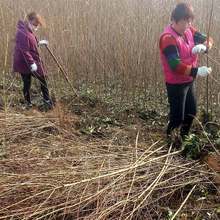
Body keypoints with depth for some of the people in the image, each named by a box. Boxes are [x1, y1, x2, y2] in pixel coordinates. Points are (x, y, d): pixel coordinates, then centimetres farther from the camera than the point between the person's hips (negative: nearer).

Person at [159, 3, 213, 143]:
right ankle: (169, 137, 27)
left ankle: (184, 136, 43)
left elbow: (207, 39, 5)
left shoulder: (189, 30, 1)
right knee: (178, 117, 0)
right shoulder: (168, 38, -24)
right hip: (176, 84, -8)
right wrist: (197, 71, -40)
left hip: (190, 81, 8)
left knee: (192, 111, 20)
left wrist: (203, 46, -19)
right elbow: (175, 65, -32)